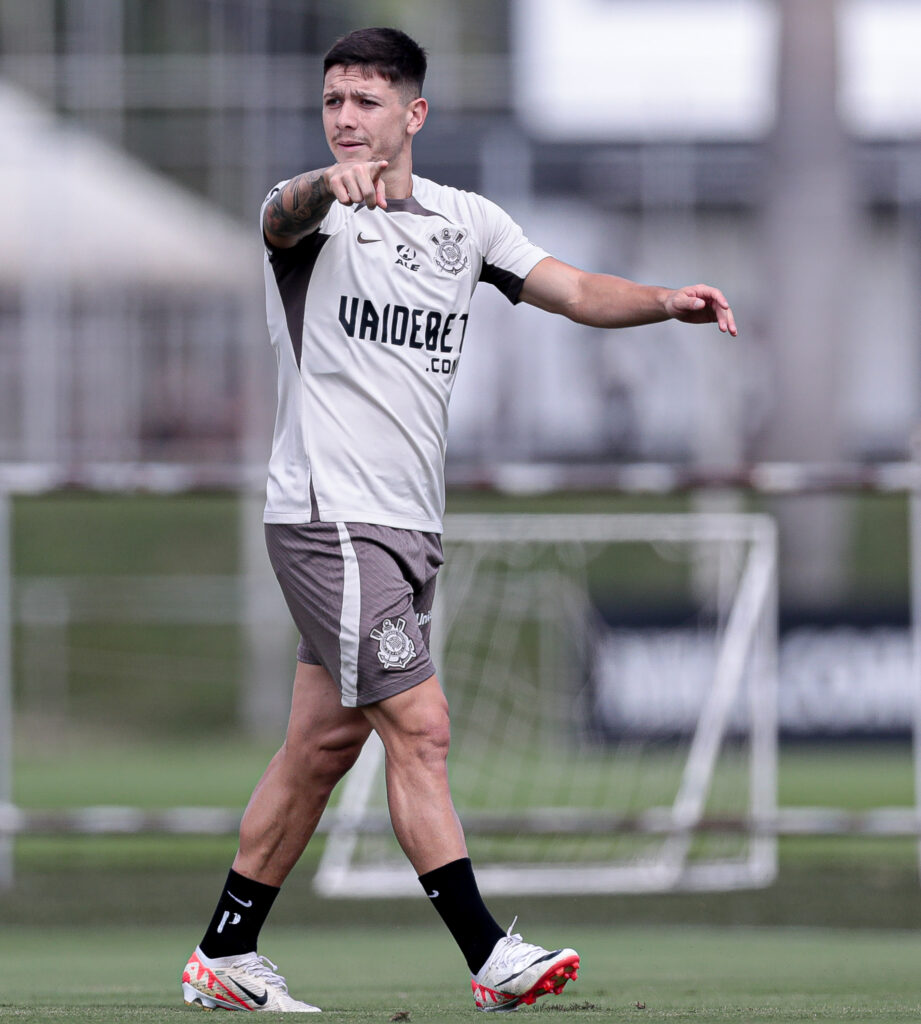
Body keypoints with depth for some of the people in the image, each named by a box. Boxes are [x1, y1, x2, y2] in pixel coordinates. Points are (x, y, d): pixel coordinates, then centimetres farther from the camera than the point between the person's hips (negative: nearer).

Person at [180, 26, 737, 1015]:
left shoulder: (465, 219, 11)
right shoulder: (310, 210, -5)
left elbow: (575, 291, 5)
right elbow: (287, 217, -30)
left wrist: (665, 300, -15)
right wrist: (331, 184, -53)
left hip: (407, 526, 7)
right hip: (330, 517, -6)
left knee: (324, 742, 9)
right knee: (418, 728, -11)